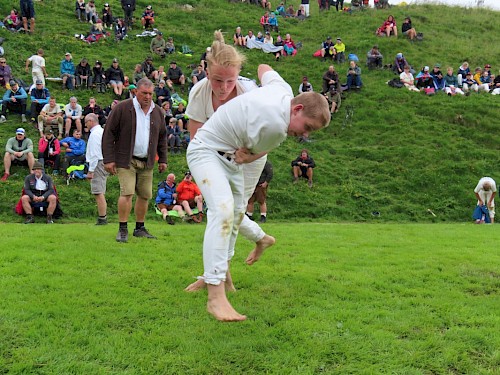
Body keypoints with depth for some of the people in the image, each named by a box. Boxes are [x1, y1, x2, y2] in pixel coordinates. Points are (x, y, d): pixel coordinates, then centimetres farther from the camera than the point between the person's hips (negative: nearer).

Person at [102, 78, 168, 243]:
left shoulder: (157, 112, 10)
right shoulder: (122, 108, -6)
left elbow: (162, 137, 20)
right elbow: (109, 134, -6)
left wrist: (162, 159, 15)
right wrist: (108, 159, -10)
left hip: (147, 162, 5)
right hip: (126, 160, -5)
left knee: (145, 195, 6)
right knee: (127, 193, -14)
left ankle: (140, 228, 19)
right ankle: (122, 229, -4)